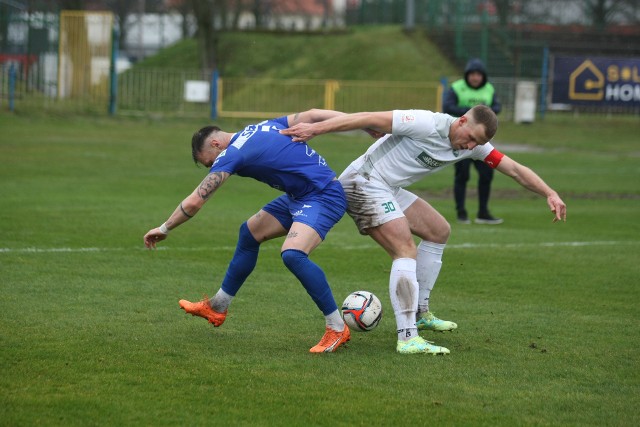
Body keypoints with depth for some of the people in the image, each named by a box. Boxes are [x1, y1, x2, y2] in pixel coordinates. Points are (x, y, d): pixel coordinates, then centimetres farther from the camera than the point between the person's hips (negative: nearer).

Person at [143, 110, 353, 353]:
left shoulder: (232, 155, -14)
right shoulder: (265, 127, 9)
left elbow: (193, 203, -12)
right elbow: (311, 116, 6)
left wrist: (164, 229, 3)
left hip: (323, 197, -11)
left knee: (292, 254, -30)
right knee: (249, 233, 18)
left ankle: (337, 329, -19)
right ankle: (217, 308, 31)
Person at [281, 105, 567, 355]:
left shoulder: (473, 145, 1)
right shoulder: (428, 125, -24)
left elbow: (515, 170, 6)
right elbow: (371, 119, -26)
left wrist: (550, 194, -4)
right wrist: (316, 128, -29)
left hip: (390, 189, 10)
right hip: (364, 181, -10)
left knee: (439, 232, 17)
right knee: (406, 251, -20)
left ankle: (419, 313, 27)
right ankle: (407, 338, -29)